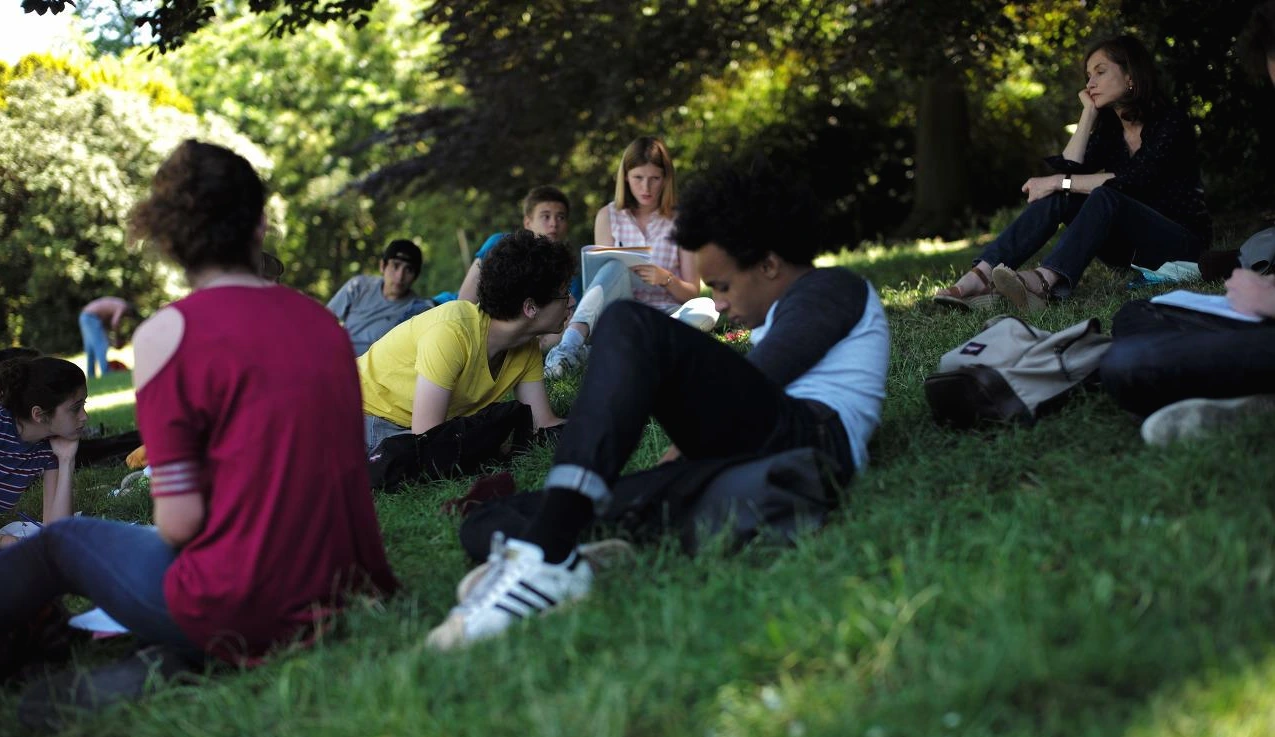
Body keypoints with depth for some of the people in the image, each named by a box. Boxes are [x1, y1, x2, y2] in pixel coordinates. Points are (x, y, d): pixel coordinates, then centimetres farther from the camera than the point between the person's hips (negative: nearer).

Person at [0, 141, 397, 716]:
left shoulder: (168, 334, -9)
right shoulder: (324, 321, 8)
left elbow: (179, 522, -10)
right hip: (342, 593, 5)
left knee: (59, 543, 19)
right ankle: (163, 665, 3)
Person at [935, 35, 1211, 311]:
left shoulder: (1172, 123, -11)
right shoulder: (1109, 125, 10)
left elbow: (1132, 182, -25)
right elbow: (1070, 169, -6)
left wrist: (1060, 182, -25)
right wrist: (1089, 112, -6)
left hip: (1183, 244, -6)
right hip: (1131, 246, 6)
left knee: (1104, 197, -33)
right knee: (1059, 195, -16)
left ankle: (1043, 281, -60)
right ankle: (980, 276, -35)